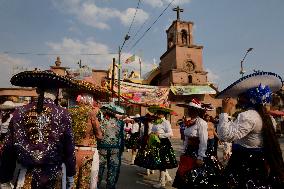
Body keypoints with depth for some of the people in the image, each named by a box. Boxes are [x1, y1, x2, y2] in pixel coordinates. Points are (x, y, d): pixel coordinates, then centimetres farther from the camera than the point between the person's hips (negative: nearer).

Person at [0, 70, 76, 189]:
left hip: (26, 176, 1)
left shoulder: (20, 113, -5)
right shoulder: (62, 114, -13)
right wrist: (70, 176, 7)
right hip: (53, 175, -1)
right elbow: (69, 149, -7)